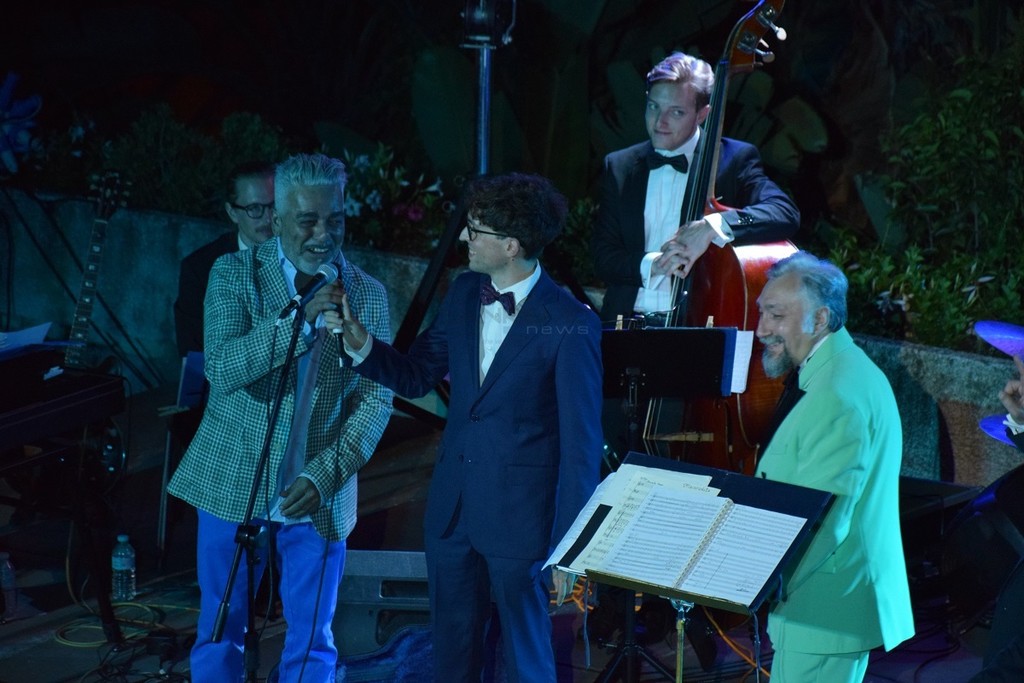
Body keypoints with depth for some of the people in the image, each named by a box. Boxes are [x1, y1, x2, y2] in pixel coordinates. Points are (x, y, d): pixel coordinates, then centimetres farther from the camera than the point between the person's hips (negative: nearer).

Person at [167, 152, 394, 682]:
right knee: (220, 635, 9)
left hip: (317, 498, 1)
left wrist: (324, 475, -15)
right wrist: (301, 318, -27)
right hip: (234, 487, -1)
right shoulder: (234, 274, -4)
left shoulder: (368, 295, 0)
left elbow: (376, 400, -2)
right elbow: (221, 369, -17)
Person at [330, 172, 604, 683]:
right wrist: (359, 342, -7)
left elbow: (582, 444, -14)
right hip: (451, 507, 6)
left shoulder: (570, 327, -16)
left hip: (520, 517, -6)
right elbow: (415, 376, 12)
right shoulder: (464, 295, 4)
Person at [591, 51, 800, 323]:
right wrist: (651, 264, -12)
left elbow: (785, 213, -12)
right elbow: (603, 257, 8)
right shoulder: (619, 167, 13)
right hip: (628, 324, 3)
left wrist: (713, 224, -25)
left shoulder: (734, 159, 4)